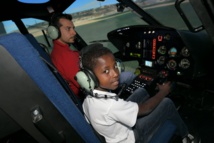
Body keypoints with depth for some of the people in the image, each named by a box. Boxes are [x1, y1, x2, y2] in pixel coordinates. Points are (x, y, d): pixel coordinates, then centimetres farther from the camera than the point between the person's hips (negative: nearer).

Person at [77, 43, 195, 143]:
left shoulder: (88, 99, -16)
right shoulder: (111, 105, -40)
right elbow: (144, 109, -24)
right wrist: (163, 92, -8)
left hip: (117, 129, 7)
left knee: (141, 92, 13)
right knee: (167, 103, -1)